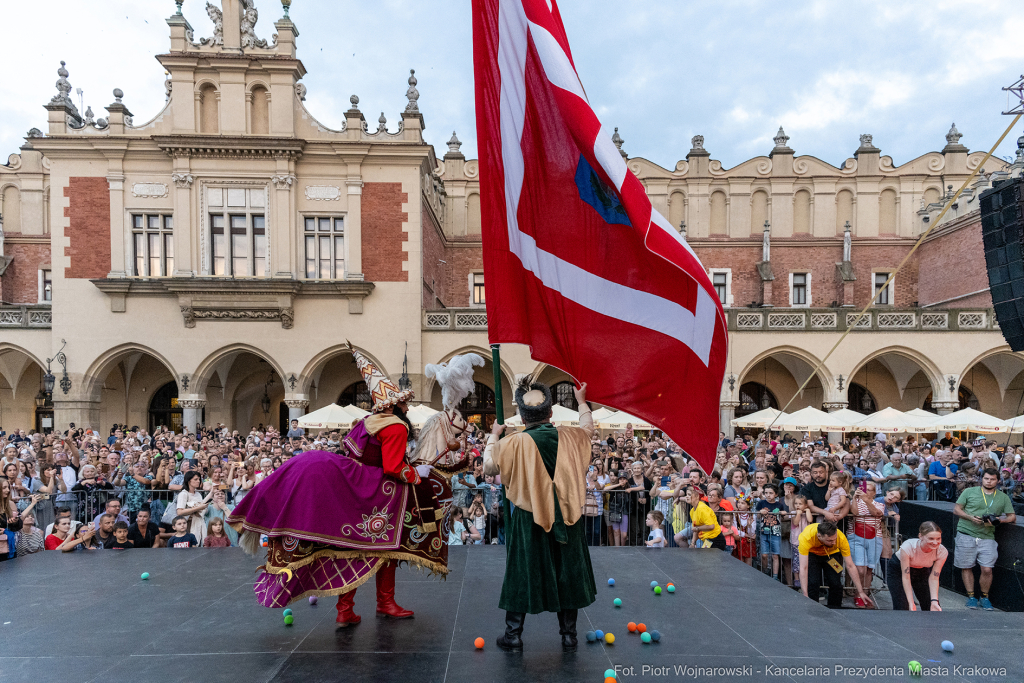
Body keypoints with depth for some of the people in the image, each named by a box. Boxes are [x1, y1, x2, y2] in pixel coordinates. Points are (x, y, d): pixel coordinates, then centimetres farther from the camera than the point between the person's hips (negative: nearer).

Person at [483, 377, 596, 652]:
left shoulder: (514, 444, -17)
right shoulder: (571, 437, -7)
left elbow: (488, 466, -1)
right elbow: (588, 427, 17)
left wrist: (494, 435, 12)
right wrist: (582, 401, 32)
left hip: (528, 523, -2)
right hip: (565, 520, 3)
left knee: (522, 574, 12)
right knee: (566, 573, 16)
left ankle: (513, 635, 22)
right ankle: (569, 636, 26)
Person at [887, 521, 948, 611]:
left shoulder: (942, 552, -26)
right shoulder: (908, 547, -38)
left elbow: (934, 578, -19)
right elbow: (905, 577, -31)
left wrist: (934, 601, -30)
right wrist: (911, 603, -35)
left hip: (922, 571, 4)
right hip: (898, 570, -4)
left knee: (934, 608, -4)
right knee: (901, 607, -18)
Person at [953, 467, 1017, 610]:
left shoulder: (1003, 497, 11)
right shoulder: (969, 492, 5)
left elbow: (1012, 517, 11)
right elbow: (956, 509, 6)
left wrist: (999, 520, -9)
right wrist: (970, 517, -11)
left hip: (987, 537, 1)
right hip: (966, 534, -1)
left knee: (987, 569, -7)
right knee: (966, 567, 3)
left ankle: (984, 597, 14)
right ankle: (971, 597, 17)